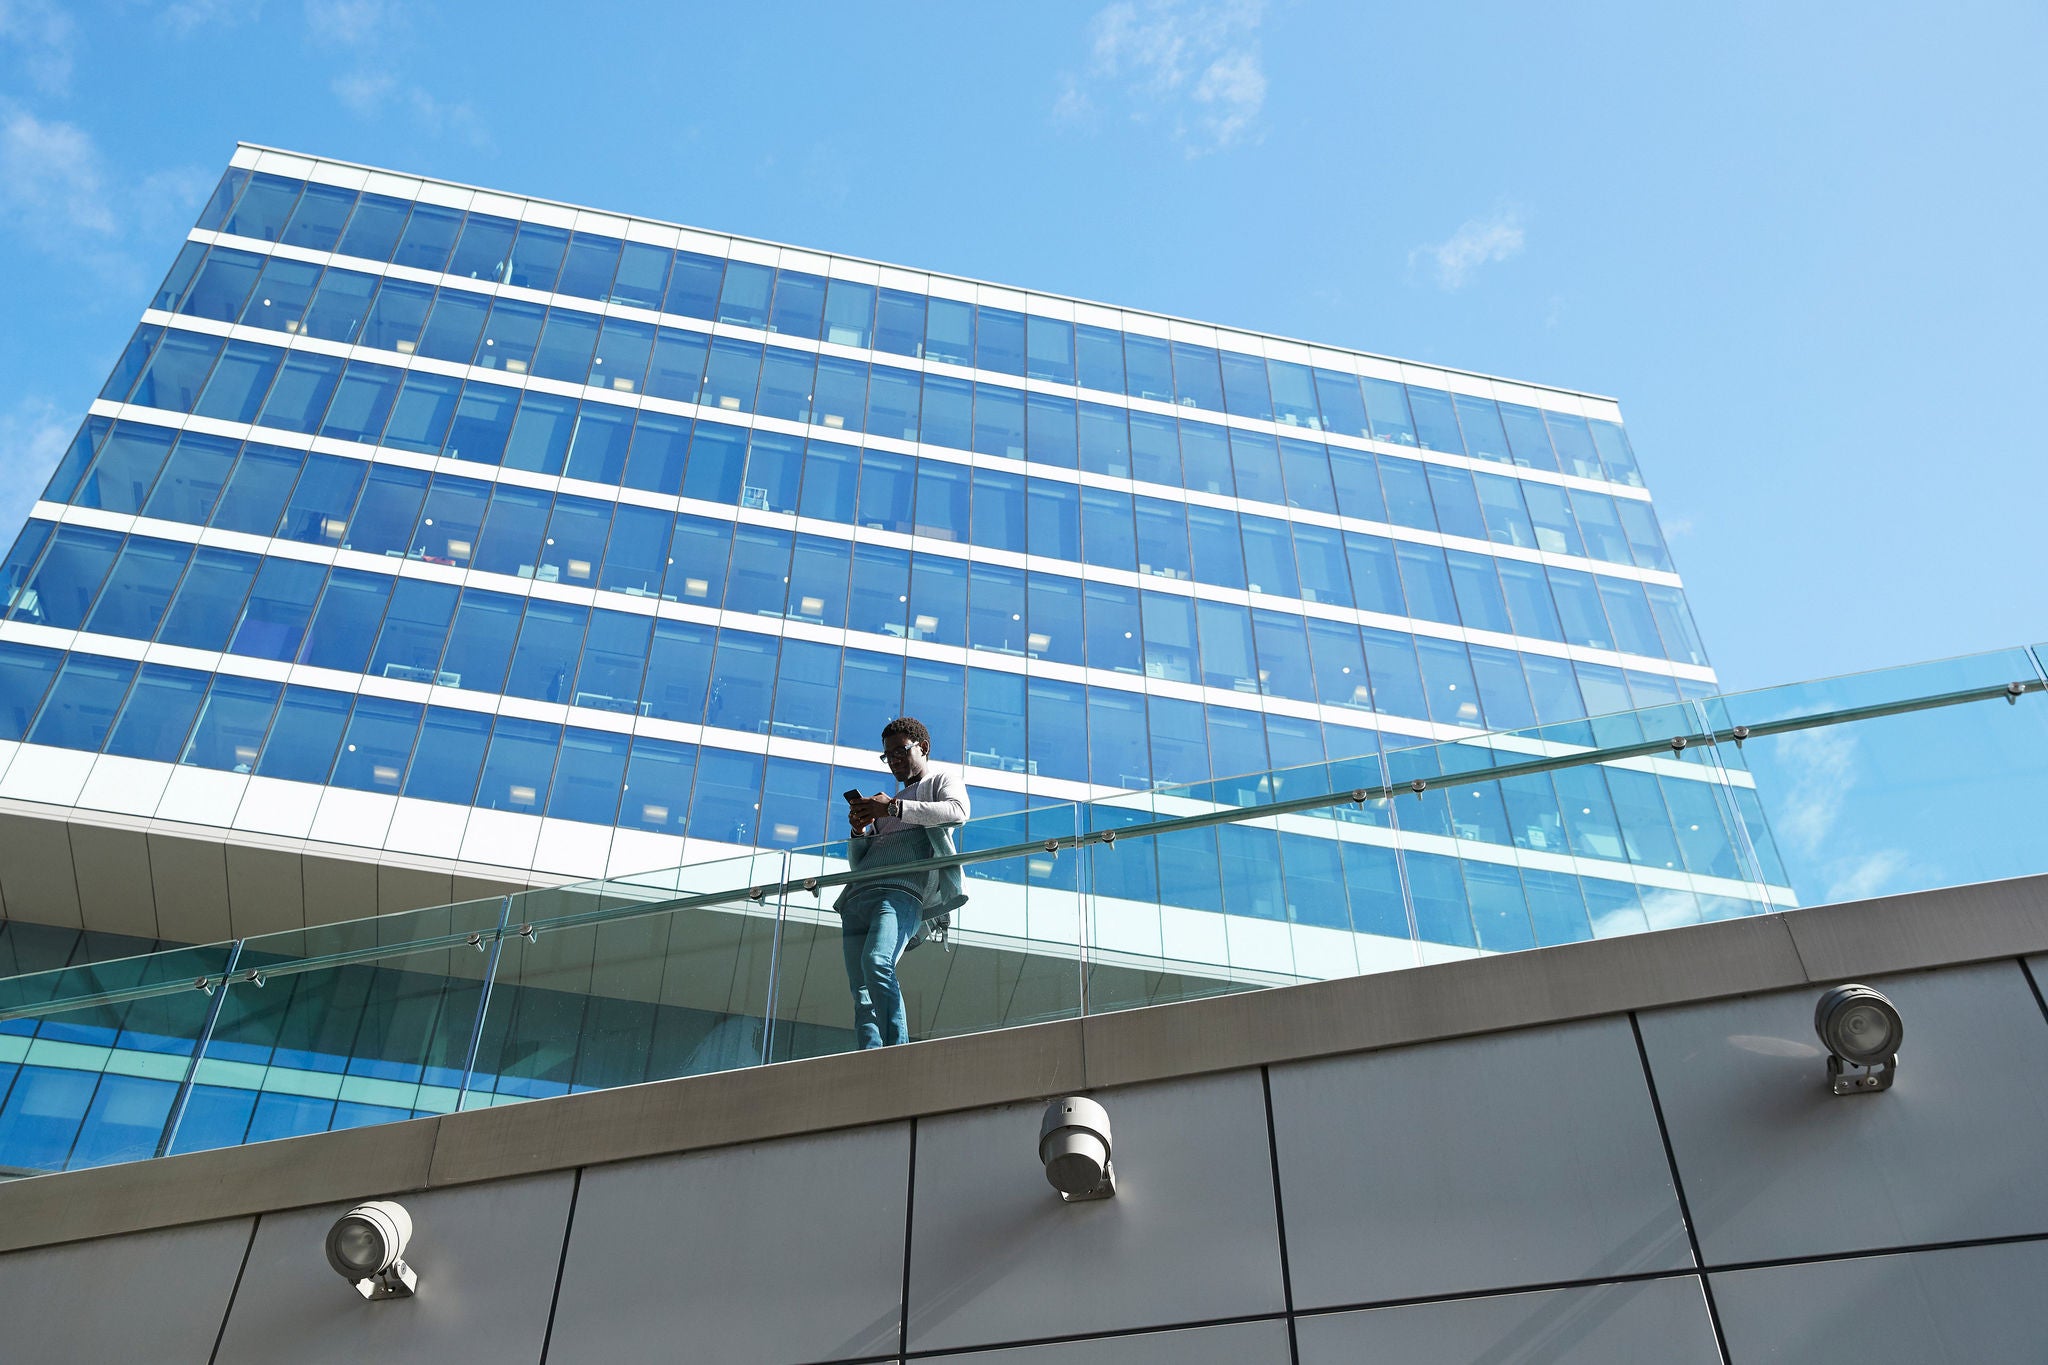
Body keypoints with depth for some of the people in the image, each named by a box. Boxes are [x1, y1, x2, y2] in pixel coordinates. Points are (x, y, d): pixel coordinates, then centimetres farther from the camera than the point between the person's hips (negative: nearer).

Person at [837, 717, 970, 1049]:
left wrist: (893, 807, -9)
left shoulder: (942, 779, 20)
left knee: (877, 963, -32)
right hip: (858, 898, 7)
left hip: (901, 893, -7)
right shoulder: (888, 802, 37)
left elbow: (957, 811, -6)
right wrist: (859, 830, 11)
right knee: (863, 995, -9)